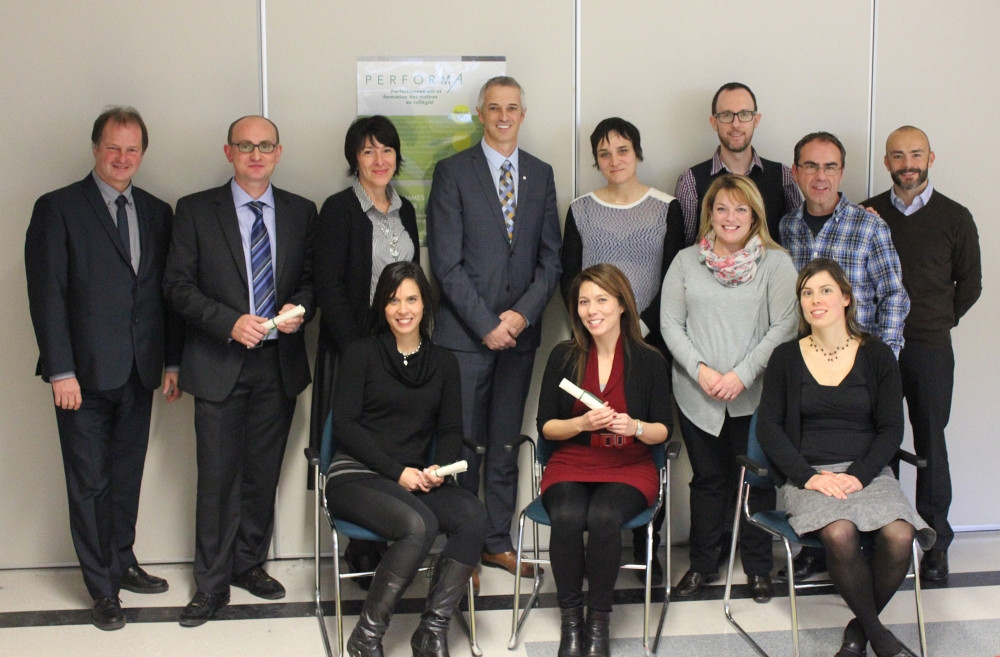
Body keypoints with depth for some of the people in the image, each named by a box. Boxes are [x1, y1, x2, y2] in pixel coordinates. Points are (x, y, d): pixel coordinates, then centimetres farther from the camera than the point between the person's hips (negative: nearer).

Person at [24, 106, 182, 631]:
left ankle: (122, 563, 31)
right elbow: (47, 295, -8)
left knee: (127, 477, 15)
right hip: (85, 373, -4)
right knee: (90, 484, 4)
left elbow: (168, 291, 12)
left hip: (139, 373, 4)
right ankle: (102, 588, 16)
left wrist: (172, 361, 8)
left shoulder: (157, 213, 11)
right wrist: (61, 371, -13)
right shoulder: (58, 209, -4)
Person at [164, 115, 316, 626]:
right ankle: (212, 584, 11)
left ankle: (250, 563, 28)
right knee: (218, 478, 0)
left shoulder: (300, 212, 8)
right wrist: (229, 322, -16)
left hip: (279, 363, 3)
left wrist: (299, 307, -9)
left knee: (263, 473, 11)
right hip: (220, 364, -3)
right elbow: (178, 284, -4)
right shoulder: (196, 210, 0)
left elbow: (312, 276, 13)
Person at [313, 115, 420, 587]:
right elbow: (329, 287, -11)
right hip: (354, 348, -5)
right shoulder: (339, 210, -6)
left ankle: (385, 547, 16)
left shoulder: (405, 210, 12)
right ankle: (363, 553, 9)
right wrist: (358, 349, -15)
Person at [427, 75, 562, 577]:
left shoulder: (540, 174, 11)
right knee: (463, 445, -1)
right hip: (465, 333, -4)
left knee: (506, 443, 10)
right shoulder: (453, 172, -1)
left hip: (520, 330, 4)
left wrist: (523, 313, -6)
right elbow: (446, 261, -7)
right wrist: (486, 324, -12)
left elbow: (551, 257, 9)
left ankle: (498, 542, 20)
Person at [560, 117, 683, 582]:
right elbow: (568, 279, 6)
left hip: (650, 341, -1)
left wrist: (641, 326, -10)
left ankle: (646, 543, 7)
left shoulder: (666, 208, 5)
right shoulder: (581, 210, 8)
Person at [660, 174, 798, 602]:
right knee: (707, 479, 10)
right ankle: (702, 564, 24)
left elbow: (784, 326, -6)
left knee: (757, 480, 5)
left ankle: (758, 567, 20)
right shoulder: (686, 261, 8)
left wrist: (742, 375, -14)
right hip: (696, 395, 2)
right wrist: (700, 370, -10)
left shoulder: (775, 263, 1)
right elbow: (670, 322, 3)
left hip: (756, 395, -1)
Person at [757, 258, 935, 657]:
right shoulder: (786, 358, 8)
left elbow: (891, 430, 5)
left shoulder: (876, 355, 8)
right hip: (807, 475, -1)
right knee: (840, 534, -33)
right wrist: (809, 476, -11)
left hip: (867, 472, 1)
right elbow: (769, 427, 2)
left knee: (899, 535, -29)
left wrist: (858, 475, -11)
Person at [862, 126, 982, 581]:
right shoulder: (866, 214, 6)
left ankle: (935, 542, 12)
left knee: (929, 441, 3)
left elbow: (969, 282, 12)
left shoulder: (954, 218, 4)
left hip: (929, 348, -1)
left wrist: (938, 321, 8)